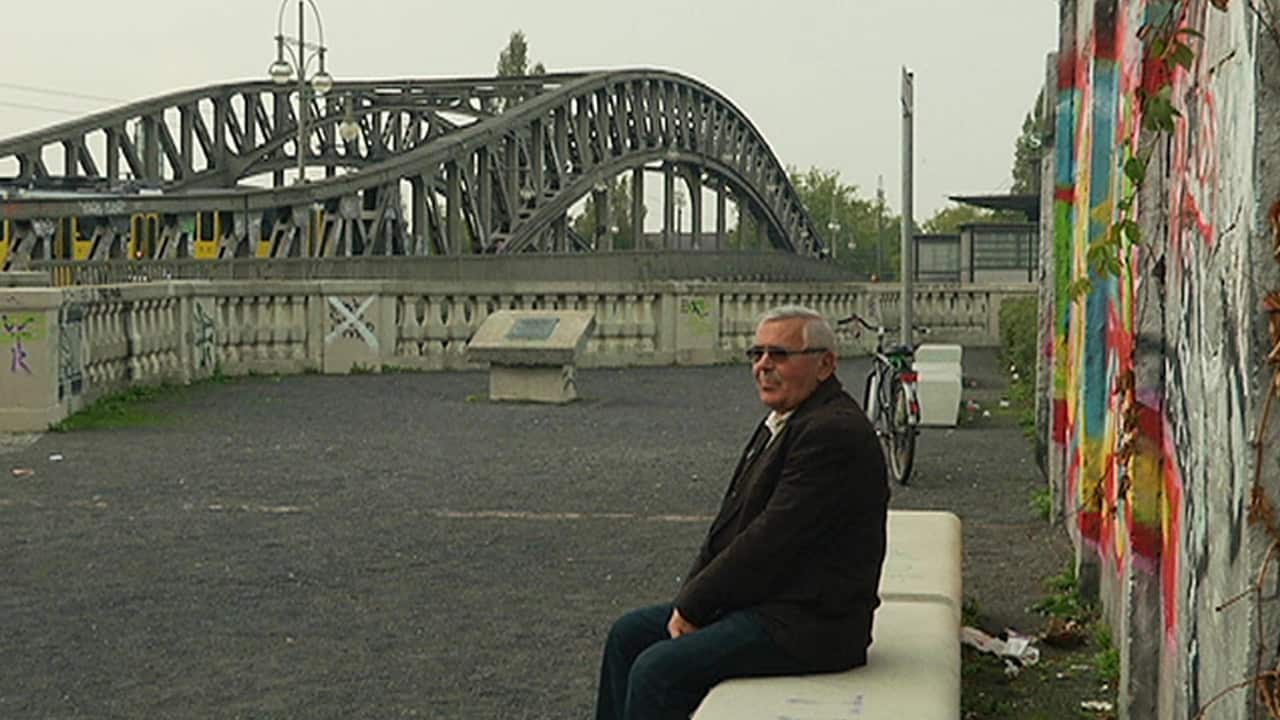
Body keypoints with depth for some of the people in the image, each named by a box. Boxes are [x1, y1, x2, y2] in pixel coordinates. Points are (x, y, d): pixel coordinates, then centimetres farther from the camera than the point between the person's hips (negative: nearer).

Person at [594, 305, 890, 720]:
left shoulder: (833, 432, -20)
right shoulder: (783, 422, 13)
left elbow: (768, 541, -22)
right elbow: (732, 522, 13)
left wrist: (692, 605, -13)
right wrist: (690, 600, 0)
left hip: (805, 624, -10)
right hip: (765, 602, 11)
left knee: (657, 668, -19)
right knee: (628, 634, 11)